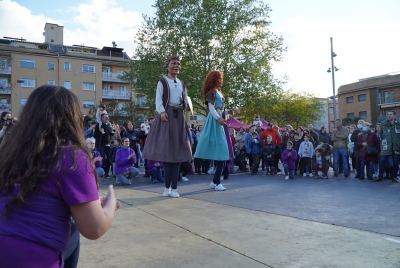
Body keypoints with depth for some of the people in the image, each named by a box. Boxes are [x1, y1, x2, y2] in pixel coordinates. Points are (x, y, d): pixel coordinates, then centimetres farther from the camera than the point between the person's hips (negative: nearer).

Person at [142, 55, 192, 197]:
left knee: (177, 150, 0)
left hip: (179, 117, 4)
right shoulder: (162, 82, 6)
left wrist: (187, 105, -7)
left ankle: (174, 188, 3)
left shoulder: (182, 84, 20)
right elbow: (158, 99, -4)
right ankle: (167, 187, 4)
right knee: (166, 150, -5)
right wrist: (162, 112, -21)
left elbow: (186, 99, 16)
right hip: (166, 115, -4)